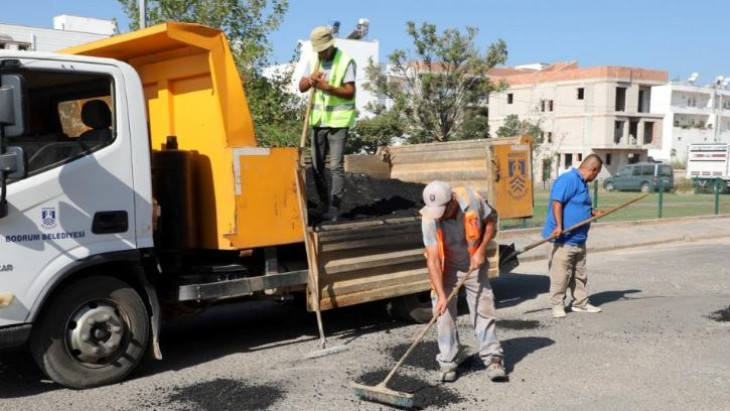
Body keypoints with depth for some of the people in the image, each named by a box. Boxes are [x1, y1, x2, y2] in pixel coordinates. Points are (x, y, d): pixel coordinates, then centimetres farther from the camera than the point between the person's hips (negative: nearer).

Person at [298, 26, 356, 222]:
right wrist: (310, 80, -16)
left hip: (338, 121, -6)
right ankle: (324, 203, 21)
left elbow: (350, 92, -13)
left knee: (336, 166, -8)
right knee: (317, 165, 8)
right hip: (318, 120, 6)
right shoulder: (313, 61, 9)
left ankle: (334, 207, -3)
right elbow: (301, 87, 5)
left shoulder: (346, 61, -8)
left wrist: (328, 87, -25)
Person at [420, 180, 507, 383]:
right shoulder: (429, 219, -27)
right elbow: (433, 260, -30)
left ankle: (493, 359, 7)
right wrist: (440, 295, -35)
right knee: (444, 314, -3)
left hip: (474, 264, 1)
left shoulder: (472, 199, -24)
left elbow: (491, 221, -4)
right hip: (446, 269, -1)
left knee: (484, 309, -1)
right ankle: (448, 364, 8)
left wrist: (481, 250, -13)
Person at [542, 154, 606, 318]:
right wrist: (559, 226, -27)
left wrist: (593, 212, 20)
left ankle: (581, 303, 26)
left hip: (579, 239, 10)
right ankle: (557, 305, 6)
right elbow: (557, 202, -23)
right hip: (564, 239, -10)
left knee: (580, 275, 16)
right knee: (561, 274, -3)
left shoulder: (582, 183, 17)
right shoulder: (568, 180, -15)